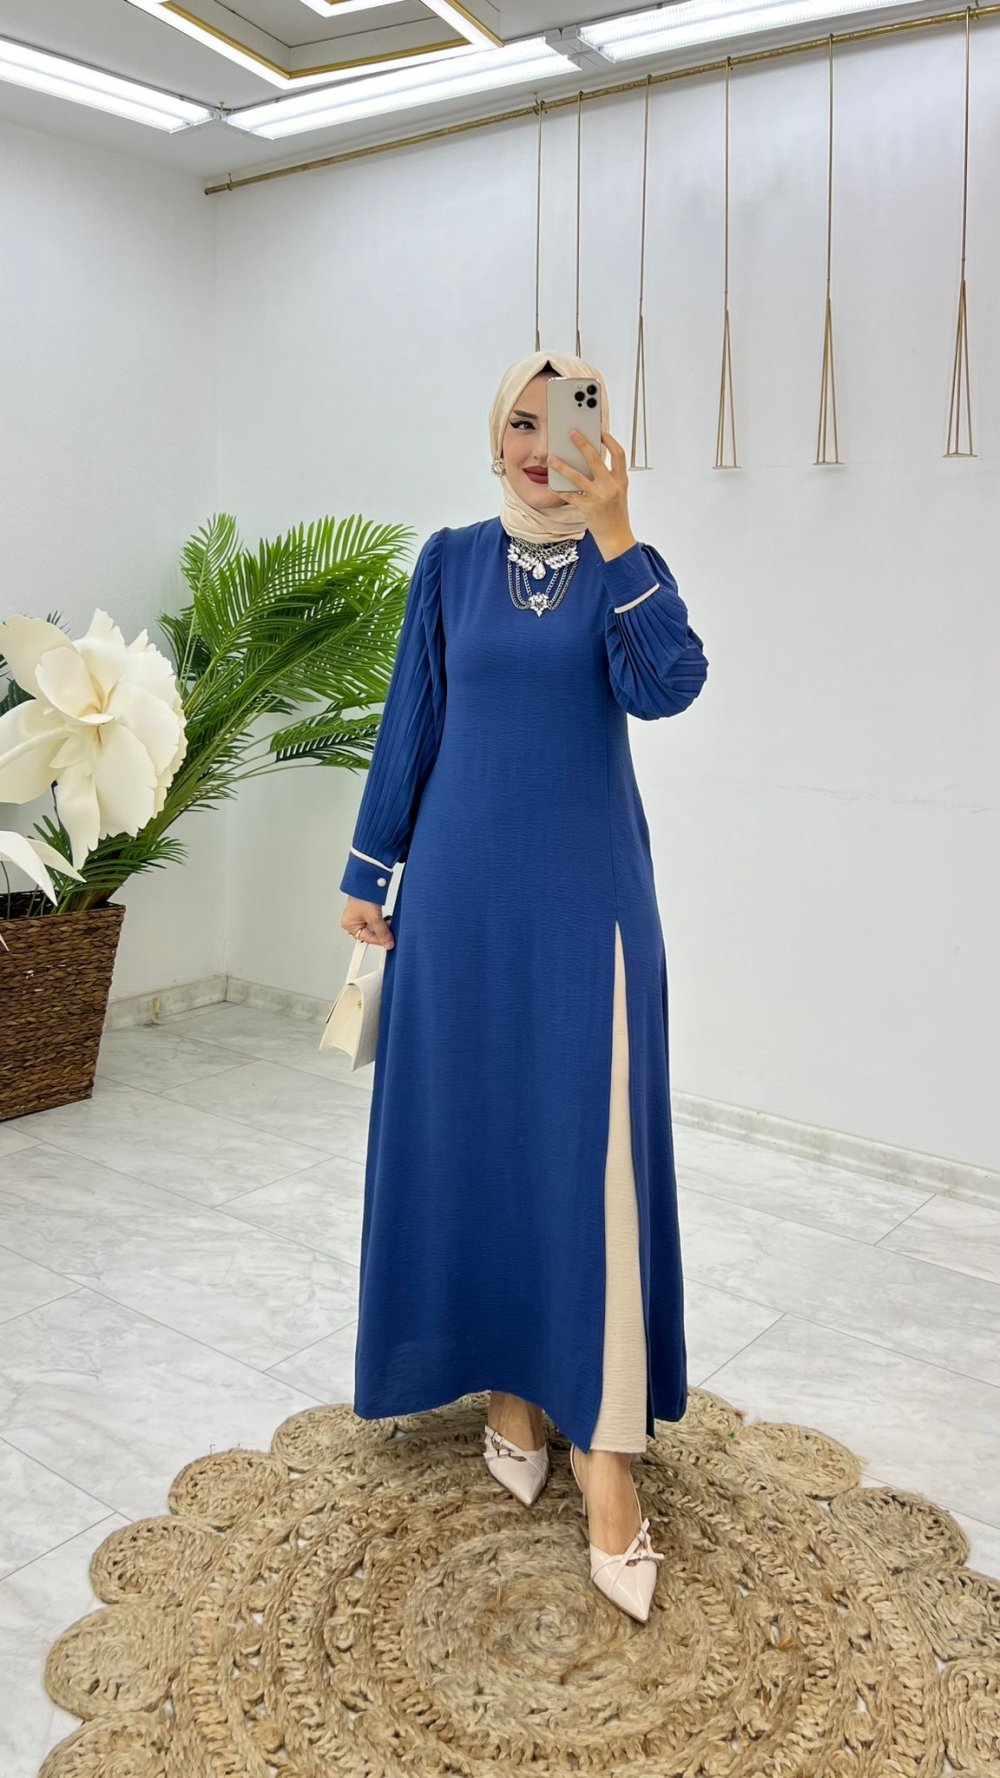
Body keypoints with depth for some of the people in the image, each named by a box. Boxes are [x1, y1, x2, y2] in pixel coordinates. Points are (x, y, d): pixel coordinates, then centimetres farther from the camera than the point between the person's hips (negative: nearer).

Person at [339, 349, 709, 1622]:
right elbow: (410, 720, 9)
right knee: (470, 1141, 7)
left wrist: (614, 534, -19)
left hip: (586, 895, -2)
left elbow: (666, 685, -14)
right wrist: (371, 870, 8)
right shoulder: (452, 561, 8)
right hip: (463, 891, 2)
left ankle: (605, 1446, 2)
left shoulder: (622, 565, 4)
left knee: (595, 1153, -5)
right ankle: (508, 1388, 25)